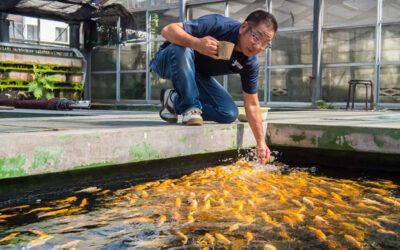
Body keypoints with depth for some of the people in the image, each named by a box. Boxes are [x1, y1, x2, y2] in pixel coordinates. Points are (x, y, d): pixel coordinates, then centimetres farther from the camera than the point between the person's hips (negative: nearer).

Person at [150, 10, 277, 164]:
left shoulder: (250, 63, -15)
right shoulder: (218, 25, -31)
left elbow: (252, 105, -7)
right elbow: (168, 30, -35)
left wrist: (261, 143, -12)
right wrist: (196, 43, -54)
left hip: (197, 75, 5)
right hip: (168, 63, -4)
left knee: (230, 114, -12)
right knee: (181, 49, -39)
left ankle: (175, 102, 2)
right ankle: (190, 106, -23)